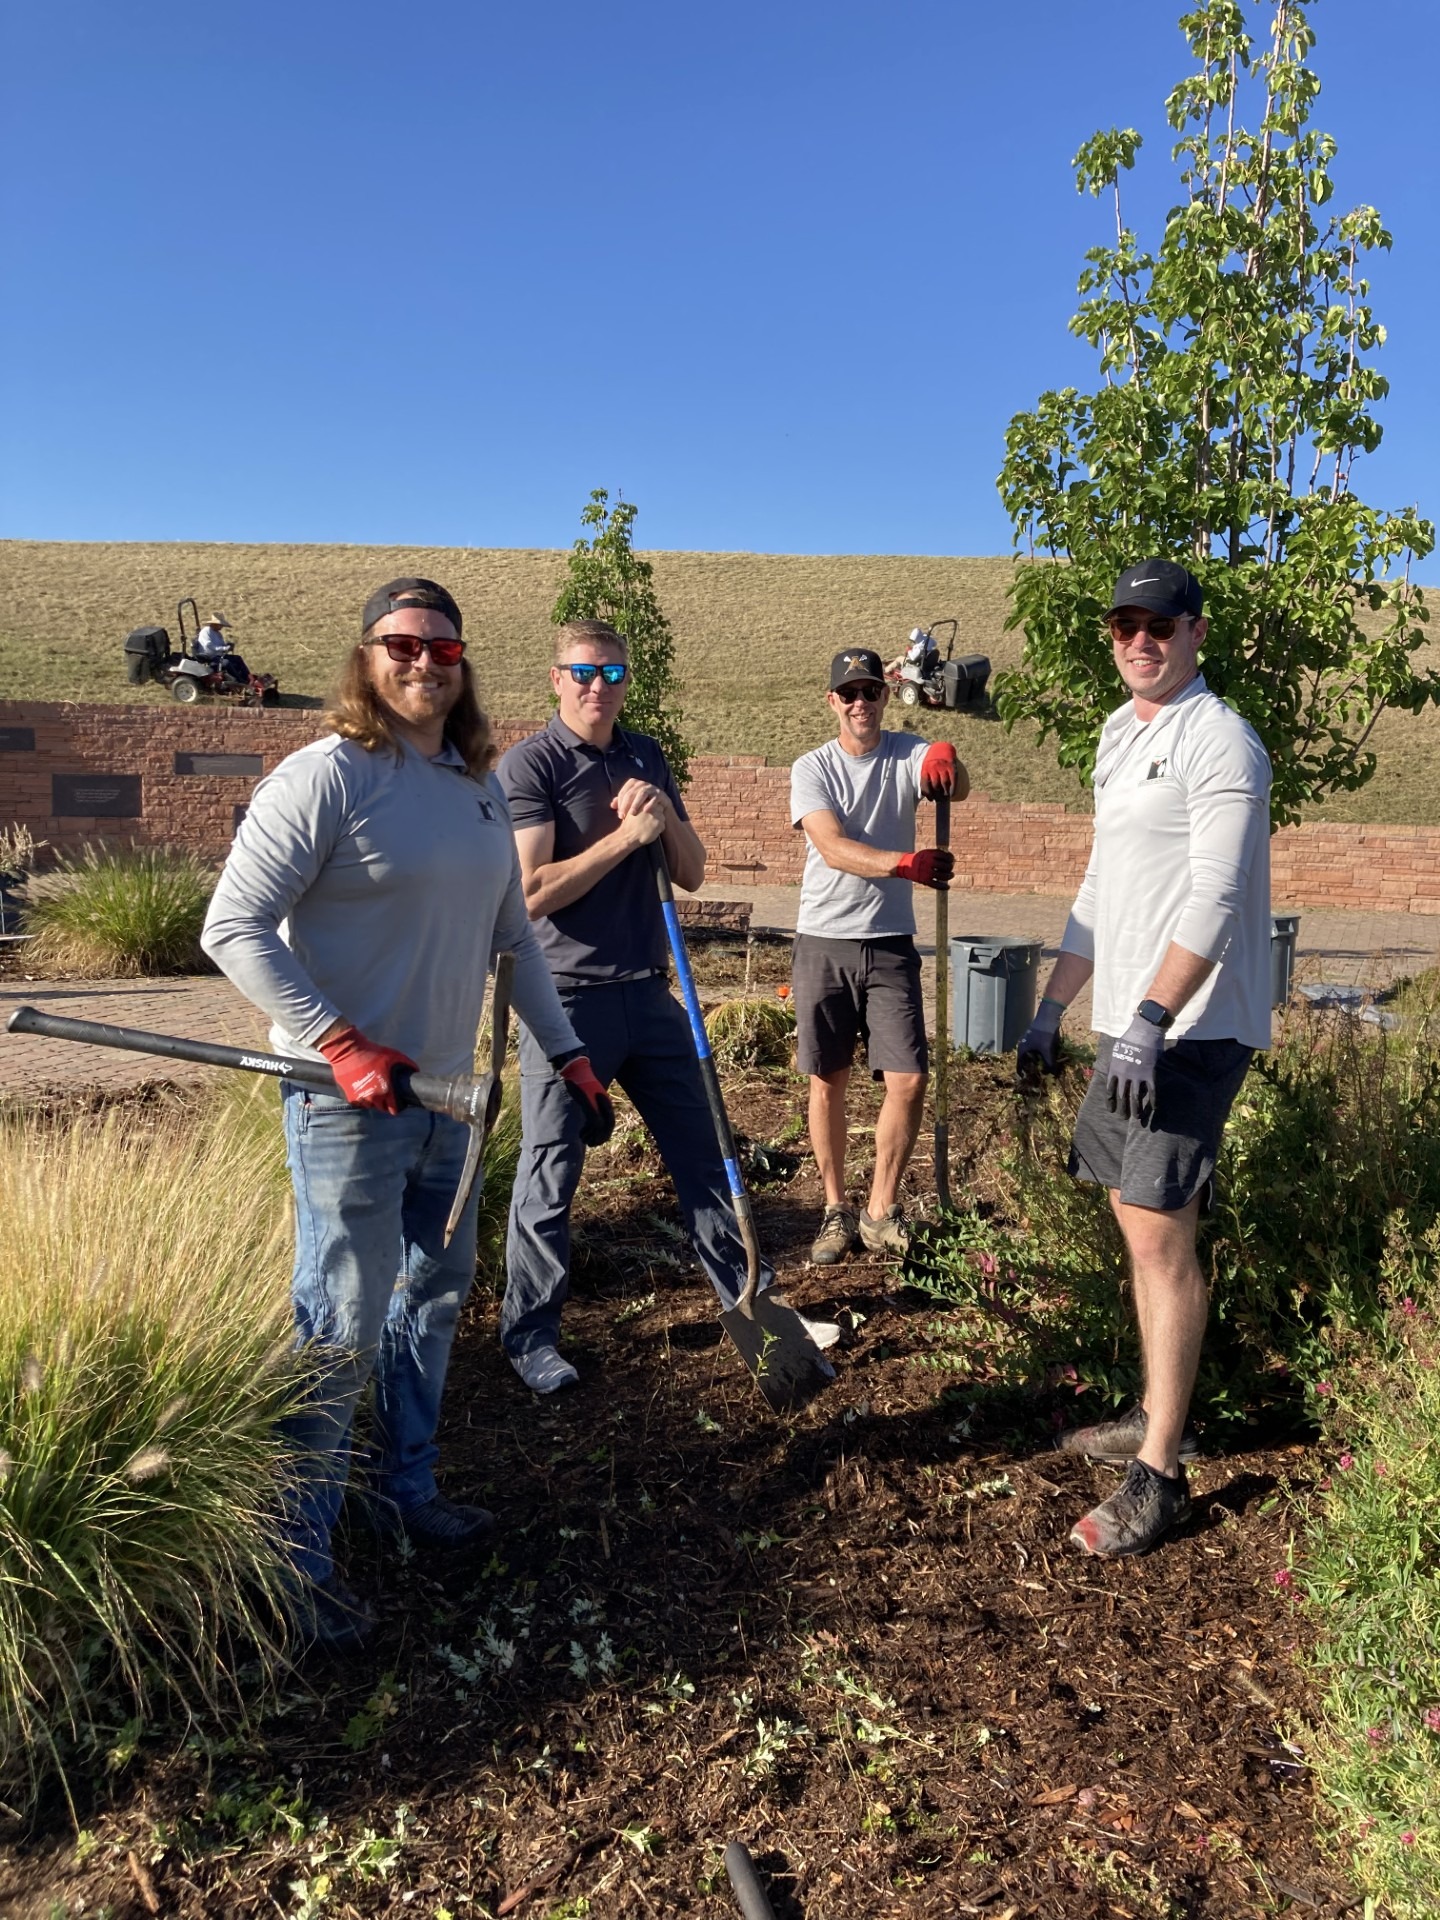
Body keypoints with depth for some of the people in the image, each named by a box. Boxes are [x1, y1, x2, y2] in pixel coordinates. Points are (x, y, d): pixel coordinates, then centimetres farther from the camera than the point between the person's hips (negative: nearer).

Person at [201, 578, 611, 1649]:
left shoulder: (479, 785, 9)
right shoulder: (326, 775, -14)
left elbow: (512, 932, 17)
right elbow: (233, 928, -17)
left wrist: (564, 1047, 16)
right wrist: (340, 1043, -23)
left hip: (444, 1092, 8)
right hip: (349, 1101, -8)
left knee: (436, 1294, 20)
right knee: (343, 1330, -1)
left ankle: (406, 1490, 40)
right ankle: (296, 1555, 19)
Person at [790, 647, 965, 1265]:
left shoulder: (909, 754, 3)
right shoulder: (812, 768, -1)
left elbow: (957, 787, -20)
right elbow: (834, 847, -18)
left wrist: (946, 759, -44)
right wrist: (908, 863, -35)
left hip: (891, 943, 1)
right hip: (824, 942, 0)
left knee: (909, 1080, -5)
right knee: (827, 1081, 7)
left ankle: (880, 1211, 12)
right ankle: (836, 1210, 22)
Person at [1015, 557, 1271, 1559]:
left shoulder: (1218, 740, -10)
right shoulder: (1119, 738, 18)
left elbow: (1214, 898, -21)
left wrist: (1151, 1018, -28)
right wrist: (1052, 1009, 19)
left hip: (1191, 1029, -9)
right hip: (1130, 1024, 9)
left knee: (1161, 1235, -7)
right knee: (1139, 1222, 15)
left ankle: (1161, 1476, 3)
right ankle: (1161, 1413, 29)